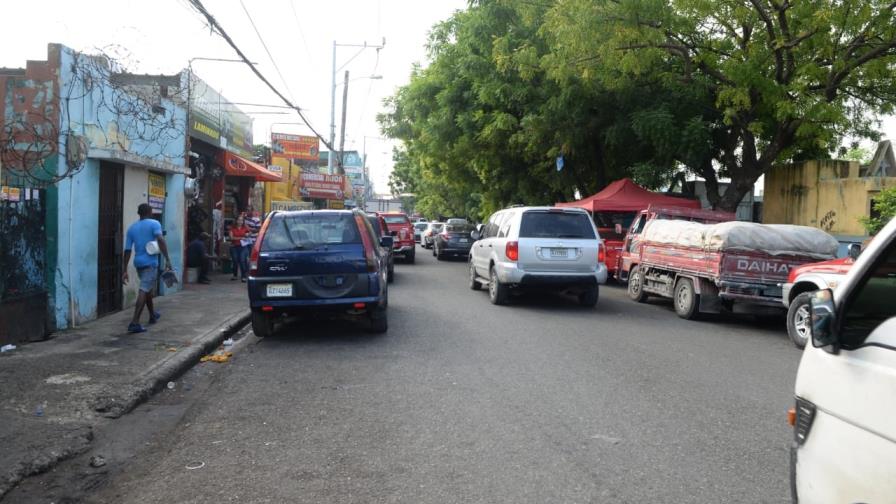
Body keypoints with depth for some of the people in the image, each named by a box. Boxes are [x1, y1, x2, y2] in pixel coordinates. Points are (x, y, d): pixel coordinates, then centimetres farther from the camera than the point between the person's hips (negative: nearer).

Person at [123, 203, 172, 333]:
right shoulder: (154, 224, -4)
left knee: (148, 288, 23)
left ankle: (152, 315, 40)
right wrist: (167, 259, -25)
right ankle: (134, 323, -18)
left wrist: (125, 271, 7)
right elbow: (160, 240, -22)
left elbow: (127, 250, 6)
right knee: (144, 291, -9)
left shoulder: (132, 228, 10)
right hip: (150, 263, -6)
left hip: (138, 263, 6)